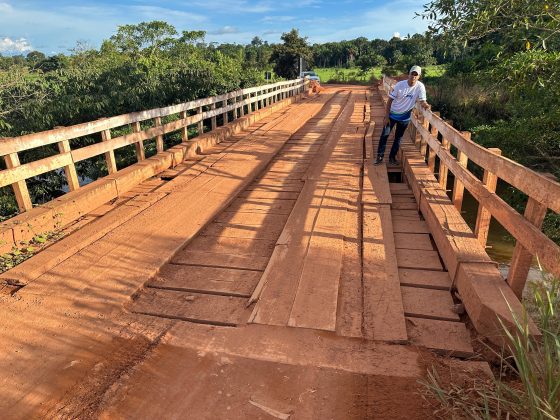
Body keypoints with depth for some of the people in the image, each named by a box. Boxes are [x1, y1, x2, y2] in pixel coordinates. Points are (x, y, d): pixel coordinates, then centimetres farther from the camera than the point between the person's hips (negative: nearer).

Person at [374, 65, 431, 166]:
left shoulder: (420, 87, -14)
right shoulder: (400, 85, -16)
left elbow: (422, 101, -13)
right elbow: (390, 100, -11)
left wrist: (425, 105, -39)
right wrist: (386, 116, -13)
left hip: (405, 117, 1)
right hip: (392, 114, -1)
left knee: (398, 137, 10)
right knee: (385, 135, 0)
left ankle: (392, 158, 23)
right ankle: (380, 156, 13)